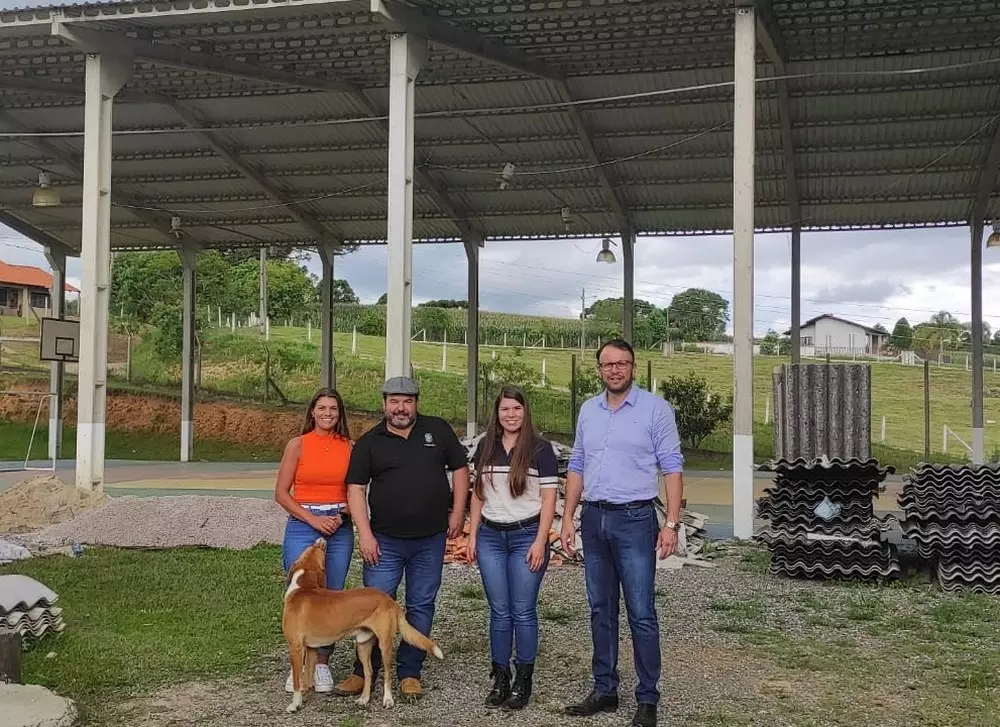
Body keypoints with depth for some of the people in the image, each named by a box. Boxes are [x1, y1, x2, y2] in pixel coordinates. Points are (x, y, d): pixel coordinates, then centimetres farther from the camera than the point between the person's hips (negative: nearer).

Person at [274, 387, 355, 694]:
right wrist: (313, 519, -10)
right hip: (302, 527, -2)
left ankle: (322, 664, 17)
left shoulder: (349, 447, 7)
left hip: (339, 529, 2)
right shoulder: (298, 445, 0)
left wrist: (342, 516, -7)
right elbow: (281, 493, -2)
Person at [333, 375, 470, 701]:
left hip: (430, 539, 1)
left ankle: (409, 673, 18)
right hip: (385, 540, -1)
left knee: (421, 606, 8)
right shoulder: (369, 442, 1)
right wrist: (365, 534, -10)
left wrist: (457, 513, 2)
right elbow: (356, 488, -2)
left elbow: (460, 468, 9)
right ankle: (364, 672, 13)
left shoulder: (438, 430, 3)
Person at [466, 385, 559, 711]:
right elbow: (478, 494, 14)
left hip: (526, 535, -3)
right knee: (499, 610, 6)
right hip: (490, 537, 3)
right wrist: (472, 535, 8)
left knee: (523, 611, 0)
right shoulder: (486, 447, 8)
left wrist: (540, 542, -11)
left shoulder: (540, 449, -4)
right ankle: (500, 678, 15)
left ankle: (523, 681, 10)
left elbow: (548, 499, -5)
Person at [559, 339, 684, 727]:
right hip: (593, 519, 5)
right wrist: (567, 518, 8)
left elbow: (672, 467, -6)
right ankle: (604, 690, 22)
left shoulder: (655, 408, -4)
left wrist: (672, 523, -13)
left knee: (641, 614, -3)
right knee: (601, 610, 12)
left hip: (634, 520, -5)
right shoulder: (588, 410, 11)